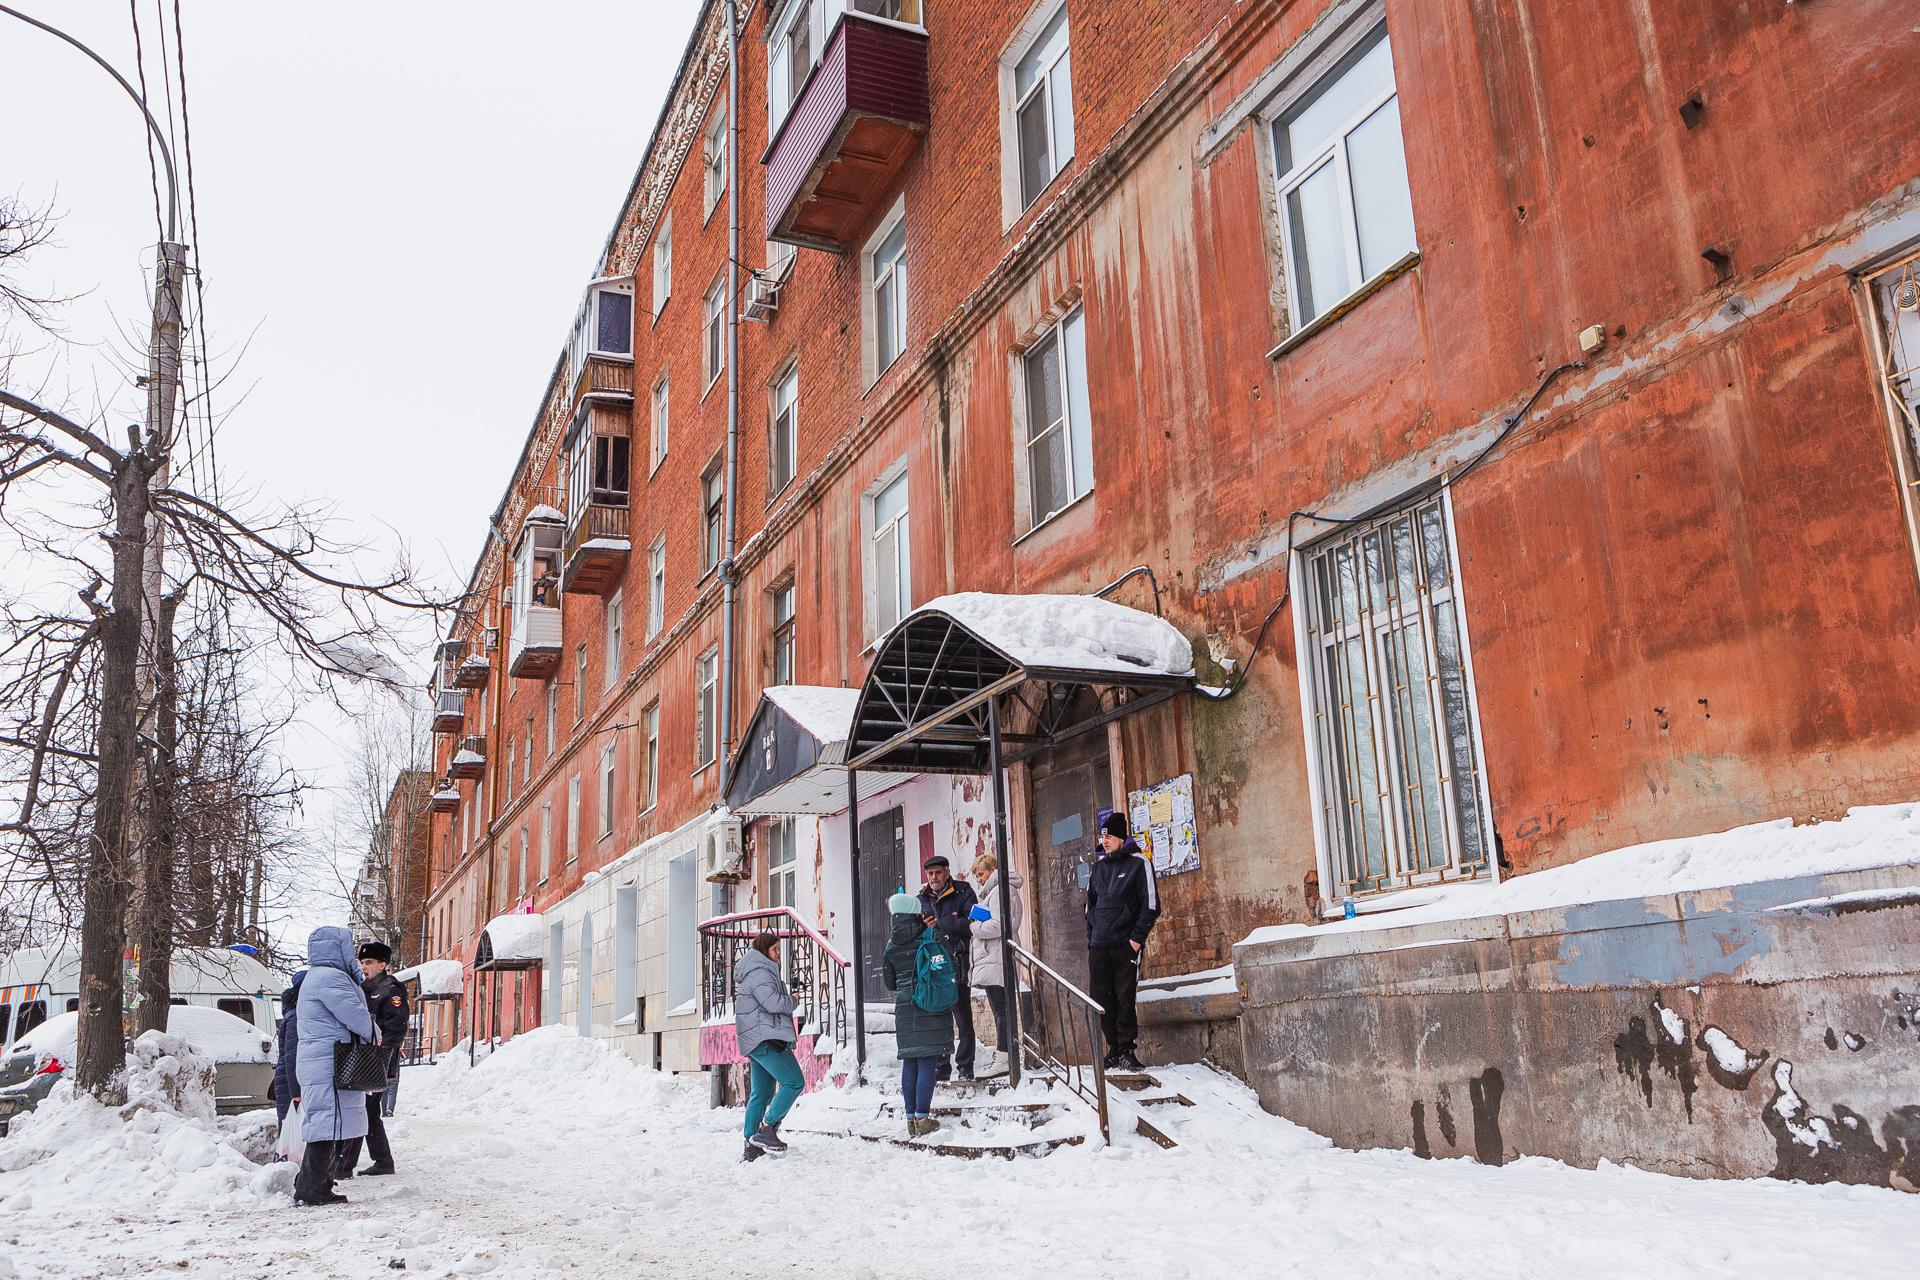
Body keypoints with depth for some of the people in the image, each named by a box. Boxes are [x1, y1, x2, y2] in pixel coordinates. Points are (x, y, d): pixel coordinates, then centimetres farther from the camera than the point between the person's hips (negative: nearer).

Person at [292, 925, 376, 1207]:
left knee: (329, 1129, 15)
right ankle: (312, 1190, -5)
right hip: (328, 1065, -11)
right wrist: (372, 1035, 3)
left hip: (319, 1065, 11)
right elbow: (357, 1015, -16)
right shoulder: (330, 977, -14)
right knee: (327, 1126, -8)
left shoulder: (316, 978, 23)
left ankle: (311, 1186, 21)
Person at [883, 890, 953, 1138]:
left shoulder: (891, 946, 4)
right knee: (928, 1061, -3)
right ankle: (922, 1117, -6)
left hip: (904, 1008, 3)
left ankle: (911, 1117, 13)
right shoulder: (931, 935, -6)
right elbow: (950, 965, -1)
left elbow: (889, 982, 11)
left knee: (909, 1062, 10)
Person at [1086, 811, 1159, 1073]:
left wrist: (1137, 937, -12)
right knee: (1102, 999, 4)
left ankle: (1127, 1050, 1)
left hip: (1126, 944, -5)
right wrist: (1091, 936, 12)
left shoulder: (1138, 863, -1)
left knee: (1124, 998, -7)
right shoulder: (1099, 866, 15)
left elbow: (1151, 905, -5)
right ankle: (1114, 1050, 13)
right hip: (1099, 946, 5)